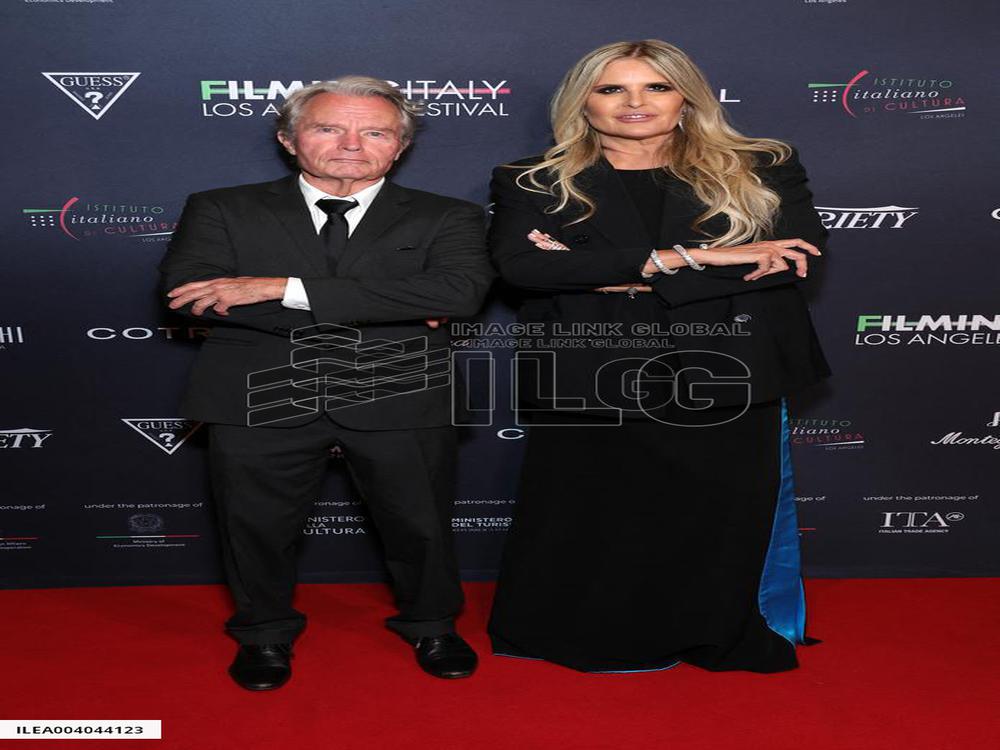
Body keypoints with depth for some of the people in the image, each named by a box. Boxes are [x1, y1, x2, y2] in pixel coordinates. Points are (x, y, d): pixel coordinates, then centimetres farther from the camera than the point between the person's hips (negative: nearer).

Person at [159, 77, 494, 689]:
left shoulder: (448, 219, 3)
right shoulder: (222, 211, 5)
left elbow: (459, 291, -17)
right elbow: (186, 290, -12)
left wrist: (284, 288, -22)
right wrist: (377, 311, -18)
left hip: (399, 405, 0)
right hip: (261, 404, 1)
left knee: (420, 526, 13)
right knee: (257, 529, 13)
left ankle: (431, 626, 42)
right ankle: (266, 633, 41)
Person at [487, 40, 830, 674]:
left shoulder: (764, 171, 6)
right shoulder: (532, 184, 5)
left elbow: (798, 255, -9)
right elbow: (518, 264, -13)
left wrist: (618, 277, -13)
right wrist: (680, 257, -16)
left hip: (728, 381, 1)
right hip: (589, 384, 0)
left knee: (737, 518, 9)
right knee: (591, 526, 5)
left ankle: (735, 641, 34)